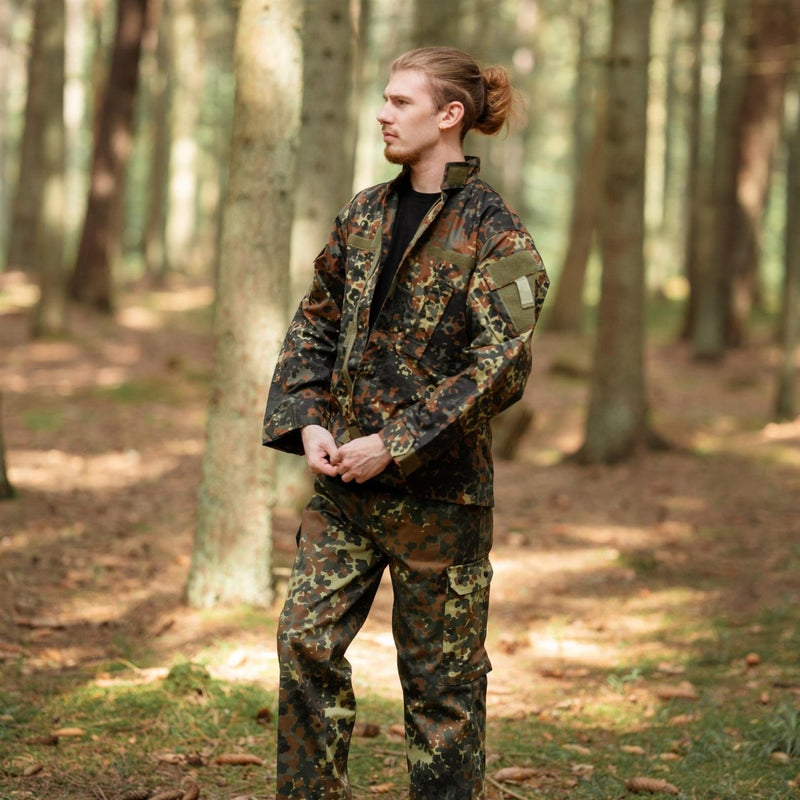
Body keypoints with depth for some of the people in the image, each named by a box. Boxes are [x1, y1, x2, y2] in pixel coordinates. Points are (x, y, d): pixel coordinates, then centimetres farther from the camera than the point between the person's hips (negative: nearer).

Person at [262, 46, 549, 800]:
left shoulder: (492, 231, -9)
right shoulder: (365, 215, 9)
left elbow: (500, 368, -16)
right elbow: (314, 325, 14)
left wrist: (395, 443, -19)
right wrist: (307, 421, -3)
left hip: (438, 490, -5)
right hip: (344, 482, 5)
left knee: (440, 675, 5)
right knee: (305, 639, -1)